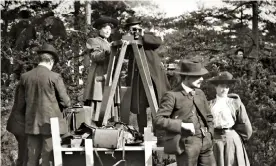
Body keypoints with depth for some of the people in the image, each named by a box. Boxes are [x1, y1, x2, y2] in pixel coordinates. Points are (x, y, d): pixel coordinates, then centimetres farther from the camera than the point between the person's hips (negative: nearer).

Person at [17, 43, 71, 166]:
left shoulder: (25, 77, 3)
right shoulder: (55, 77, -9)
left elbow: (21, 102, 9)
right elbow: (66, 102, -6)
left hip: (31, 124, 4)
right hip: (51, 123, -4)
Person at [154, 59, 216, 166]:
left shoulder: (200, 94, 13)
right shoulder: (172, 96, -8)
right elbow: (158, 120, -13)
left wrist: (209, 135, 12)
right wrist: (182, 125, -19)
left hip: (205, 143, 6)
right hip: (186, 144, -6)